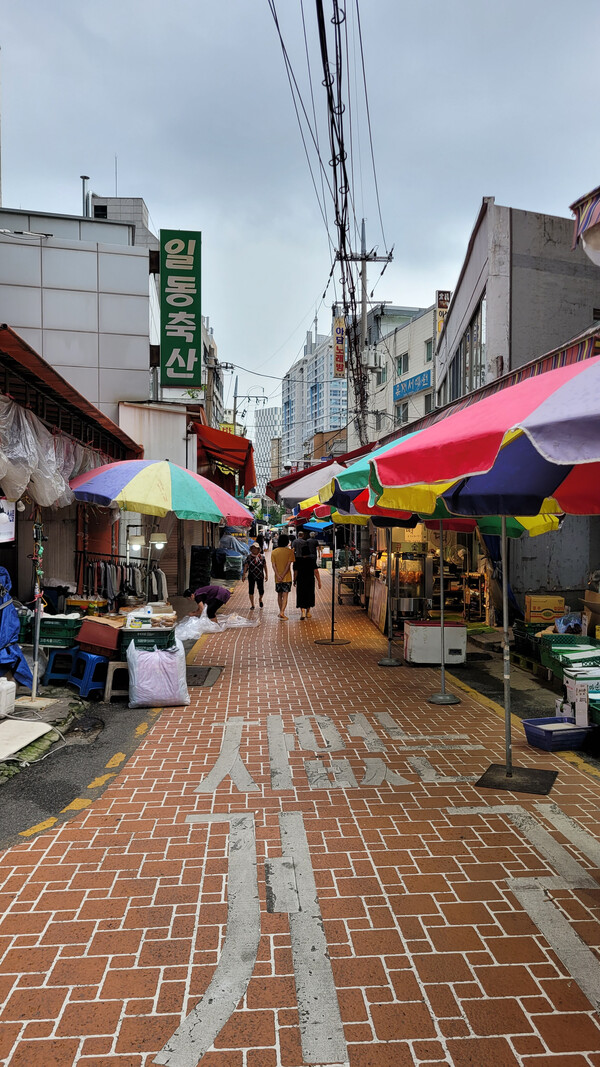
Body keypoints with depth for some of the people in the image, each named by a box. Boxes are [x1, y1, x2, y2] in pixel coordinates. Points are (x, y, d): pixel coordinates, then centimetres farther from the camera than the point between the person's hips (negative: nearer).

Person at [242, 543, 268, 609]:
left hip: (260, 576, 0)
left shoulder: (262, 557, 0)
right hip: (251, 576, 0)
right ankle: (252, 605, 14)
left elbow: (265, 566, 6)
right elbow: (245, 566, -1)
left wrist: (266, 575, 4)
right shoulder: (248, 557, -1)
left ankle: (260, 599, 33)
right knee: (251, 590, 1)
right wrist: (244, 575, -7)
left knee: (261, 590, -1)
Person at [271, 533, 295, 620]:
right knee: (285, 595, -3)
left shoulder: (274, 552, 2)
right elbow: (288, 565, -13)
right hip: (287, 577, -3)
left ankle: (281, 611, 25)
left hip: (277, 578, 3)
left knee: (279, 595, 16)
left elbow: (273, 565, -6)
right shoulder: (290, 551, -6)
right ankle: (282, 612, -16)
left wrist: (278, 576, -11)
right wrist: (283, 576, -14)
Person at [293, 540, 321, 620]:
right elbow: (315, 572, -10)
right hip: (310, 580, 1)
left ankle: (302, 611, -14)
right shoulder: (312, 559, -10)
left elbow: (295, 572, -5)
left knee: (301, 596, 6)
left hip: (300, 581, -1)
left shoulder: (297, 560, -9)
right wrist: (319, 581, -3)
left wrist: (294, 580, 9)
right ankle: (307, 612, 26)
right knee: (309, 595, 16)